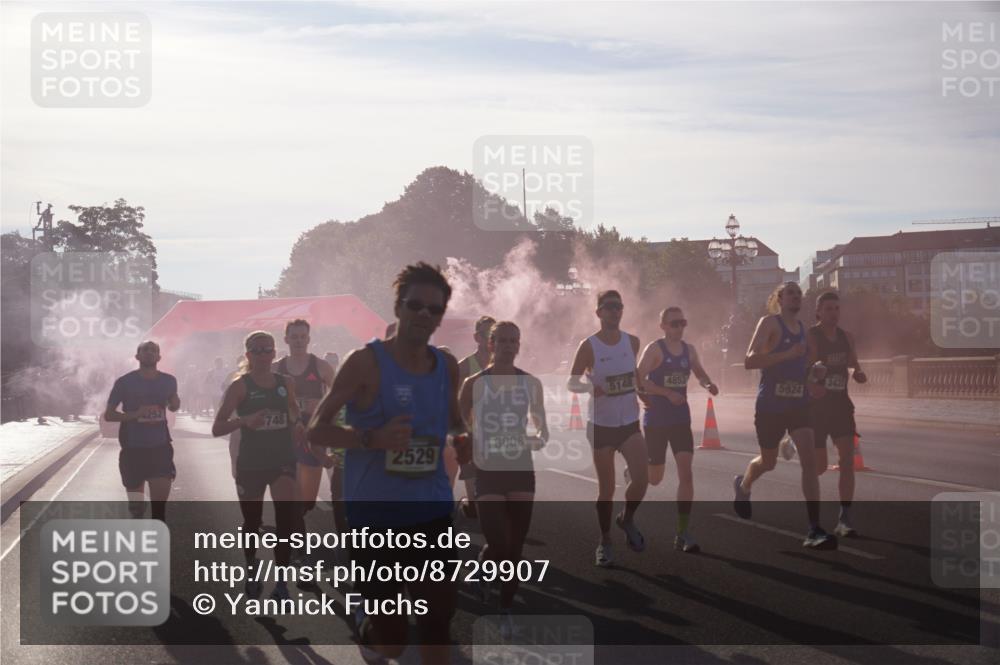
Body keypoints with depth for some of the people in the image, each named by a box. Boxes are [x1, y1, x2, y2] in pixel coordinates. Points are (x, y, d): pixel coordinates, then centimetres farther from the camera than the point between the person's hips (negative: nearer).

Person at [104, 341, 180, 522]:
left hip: (160, 448, 1)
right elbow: (108, 415, -2)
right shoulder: (125, 382, -4)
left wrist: (174, 402, -1)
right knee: (136, 507, 10)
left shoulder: (168, 381, 5)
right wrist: (135, 414, -17)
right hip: (133, 450, -1)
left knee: (159, 506, -8)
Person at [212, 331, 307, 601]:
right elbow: (217, 429, -12)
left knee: (286, 513, -19)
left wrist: (298, 426, 2)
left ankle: (282, 582, -11)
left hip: (282, 459, 1)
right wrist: (244, 420, -30)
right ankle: (251, 571, 38)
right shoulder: (240, 386, -7)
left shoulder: (286, 383, 3)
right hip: (251, 462, -1)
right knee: (252, 522, 10)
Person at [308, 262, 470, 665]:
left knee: (438, 623, 5)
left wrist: (463, 439, -2)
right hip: (375, 515, -5)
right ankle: (365, 618, 38)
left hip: (432, 511, 5)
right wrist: (372, 438, -28)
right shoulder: (366, 362, -11)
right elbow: (316, 430, -12)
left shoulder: (448, 367, 6)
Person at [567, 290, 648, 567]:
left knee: (641, 479, -13)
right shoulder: (589, 346, -9)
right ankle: (605, 542, 20)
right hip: (601, 425, -3)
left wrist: (637, 394, 12)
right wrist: (589, 387, -23)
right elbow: (572, 382, -4)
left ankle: (627, 519, 17)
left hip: (630, 422, 3)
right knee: (606, 488, 3)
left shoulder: (632, 342, 2)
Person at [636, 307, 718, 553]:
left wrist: (708, 384, 0)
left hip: (681, 419, 4)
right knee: (654, 478, 7)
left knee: (686, 472, -10)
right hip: (656, 419, -4)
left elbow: (700, 374, 22)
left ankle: (682, 533, -7)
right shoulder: (654, 349, -10)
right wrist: (667, 393, -26)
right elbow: (639, 379, -18)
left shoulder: (689, 350, 7)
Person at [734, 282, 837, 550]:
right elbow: (749, 361, -20)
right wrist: (787, 354, -28)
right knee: (768, 461, 12)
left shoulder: (803, 330, 13)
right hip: (770, 404, -4)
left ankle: (814, 530, -16)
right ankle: (743, 485, 50)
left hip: (798, 404, 4)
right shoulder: (769, 323, -7)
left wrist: (813, 372, 4)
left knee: (810, 458, -14)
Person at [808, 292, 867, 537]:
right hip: (815, 406, -4)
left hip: (841, 405, 4)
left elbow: (854, 366, 18)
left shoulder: (846, 337, 7)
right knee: (819, 466, 1)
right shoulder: (809, 338, -10)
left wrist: (859, 374, -6)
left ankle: (844, 519, -10)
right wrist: (812, 387, -37)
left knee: (847, 459, -11)